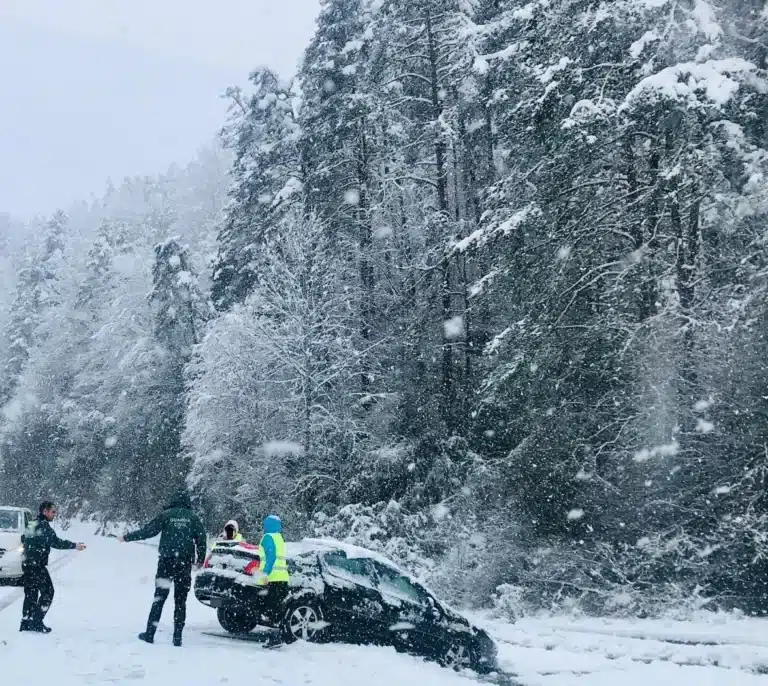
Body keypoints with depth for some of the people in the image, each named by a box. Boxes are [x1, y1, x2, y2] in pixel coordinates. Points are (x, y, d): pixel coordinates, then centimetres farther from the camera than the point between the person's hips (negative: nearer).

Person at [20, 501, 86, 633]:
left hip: (27, 564, 9)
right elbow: (56, 542, -18)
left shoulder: (32, 525, 15)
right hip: (37, 565, -9)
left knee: (30, 593, 12)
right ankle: (37, 622, -6)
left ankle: (26, 623, 12)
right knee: (47, 592, -2)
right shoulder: (44, 526, -12)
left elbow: (23, 539, 27)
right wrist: (75, 545, -14)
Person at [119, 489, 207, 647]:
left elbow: (148, 531, -3)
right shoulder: (193, 518, 5)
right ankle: (177, 637, 5)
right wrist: (200, 560, 12)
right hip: (185, 563, 1)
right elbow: (201, 539, 2)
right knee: (180, 601, 8)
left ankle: (150, 634, 4)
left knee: (159, 598, 6)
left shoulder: (166, 515, 1)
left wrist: (127, 538, 8)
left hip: (166, 562, -1)